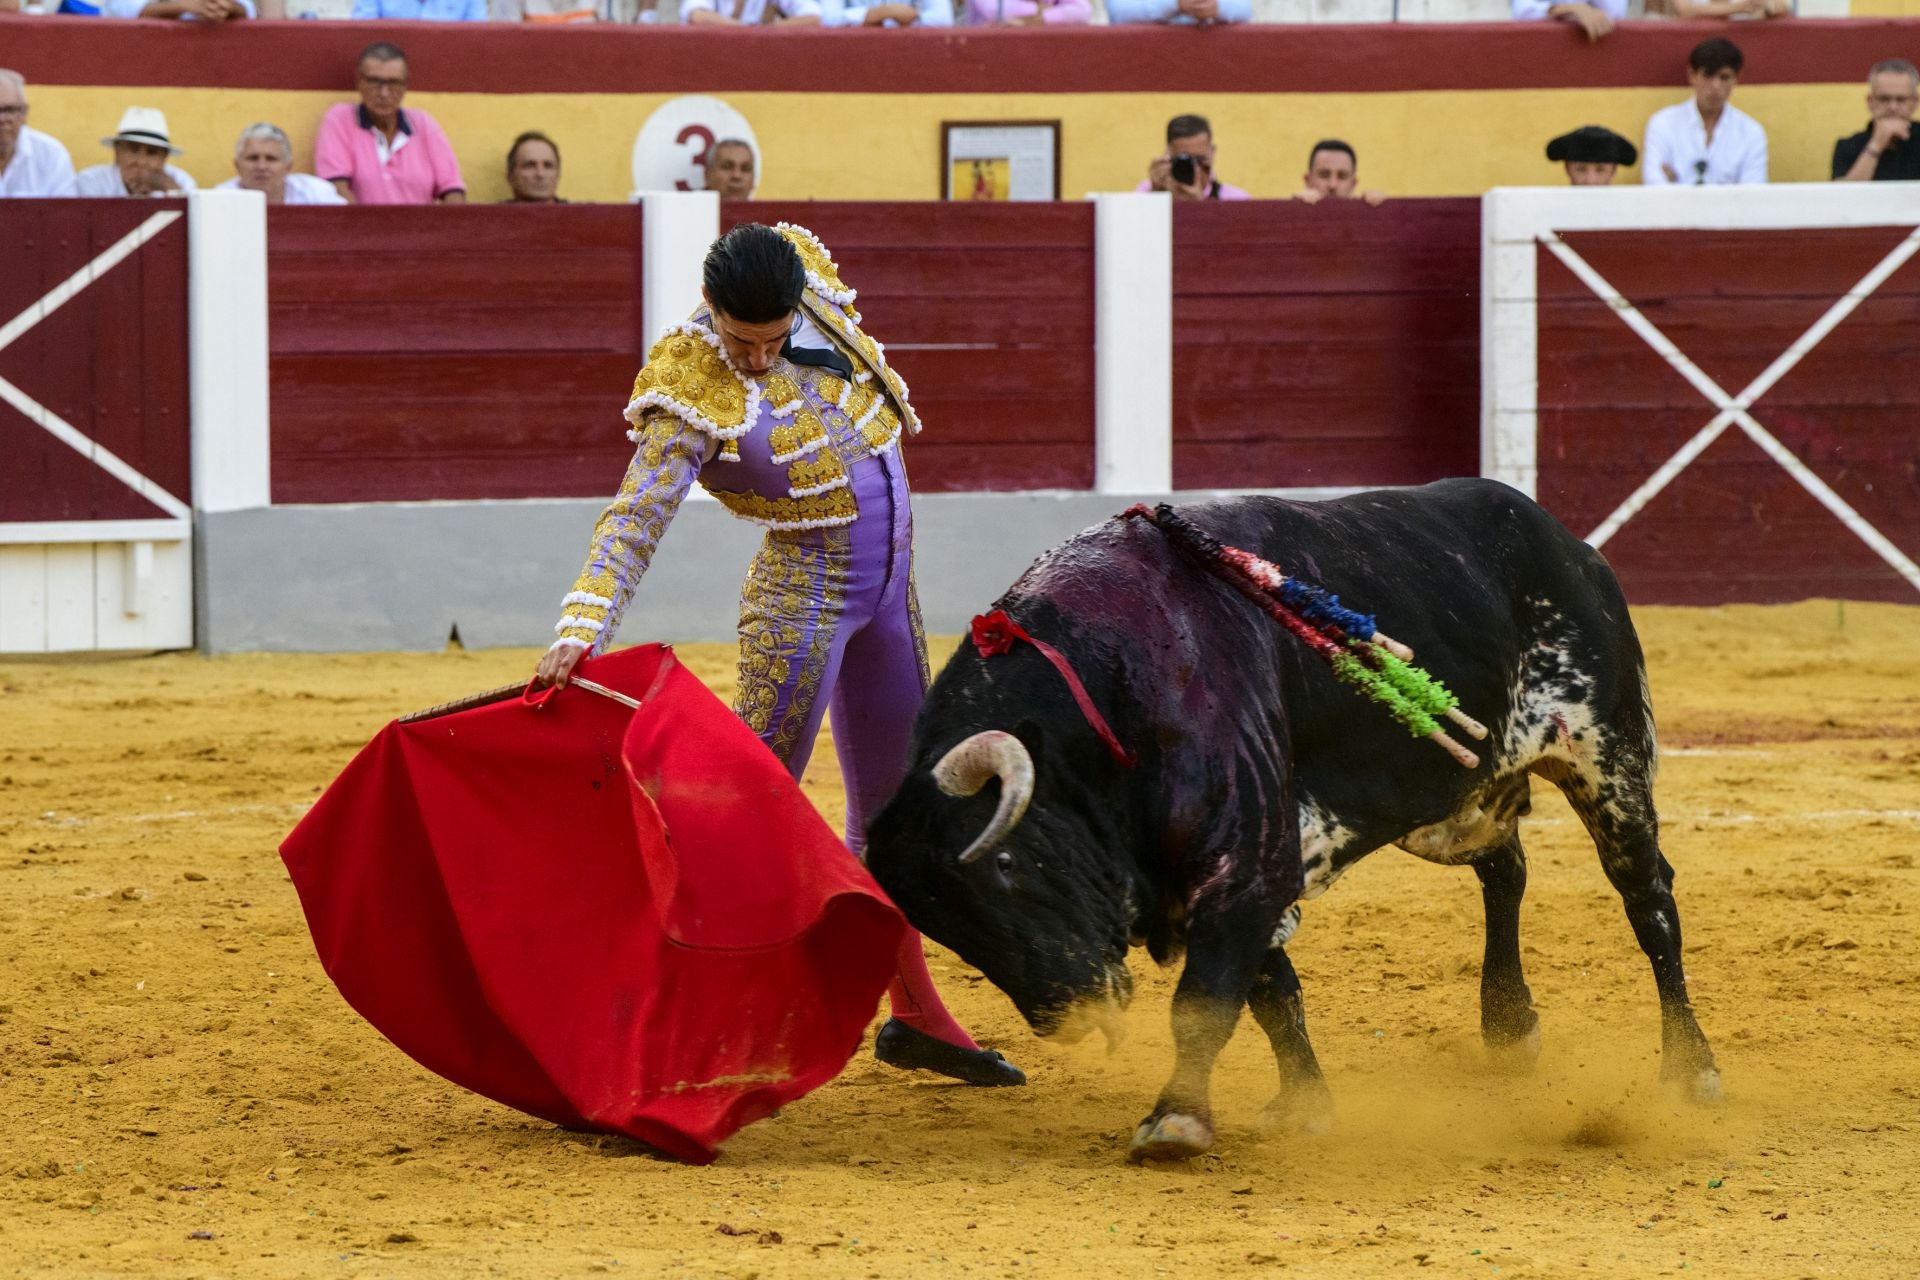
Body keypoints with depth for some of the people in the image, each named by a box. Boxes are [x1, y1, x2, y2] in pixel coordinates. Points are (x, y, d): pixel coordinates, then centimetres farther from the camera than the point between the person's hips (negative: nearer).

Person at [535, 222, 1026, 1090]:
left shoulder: (805, 273, -6)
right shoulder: (692, 401, -22)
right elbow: (634, 522, -29)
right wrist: (580, 630, -42)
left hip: (889, 585, 7)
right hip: (803, 589, -7)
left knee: (892, 809, 15)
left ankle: (914, 1015, 26)